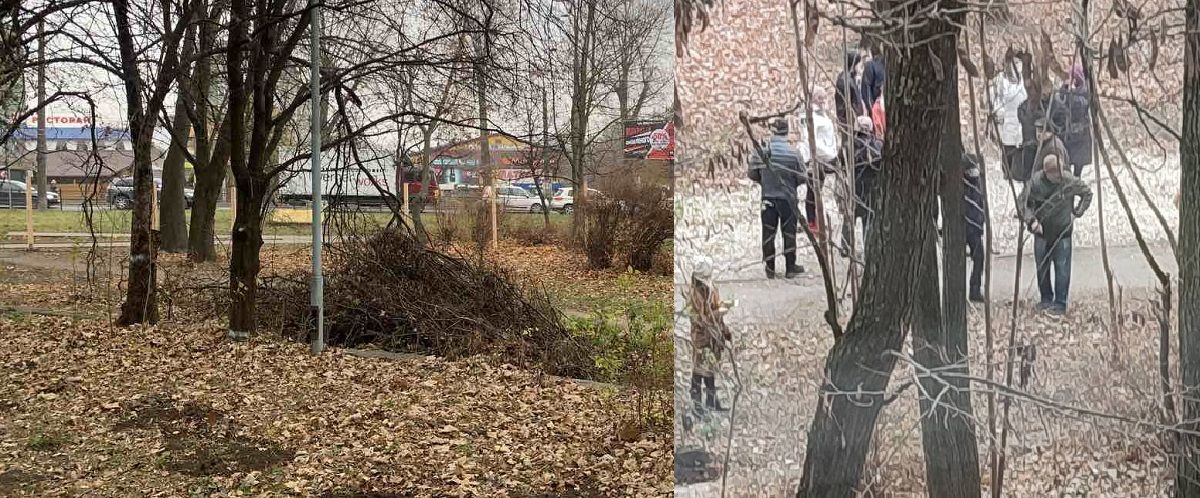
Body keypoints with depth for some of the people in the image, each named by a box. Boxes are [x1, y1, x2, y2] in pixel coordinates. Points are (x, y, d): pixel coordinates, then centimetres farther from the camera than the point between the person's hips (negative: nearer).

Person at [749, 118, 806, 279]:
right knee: (789, 232, 10)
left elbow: (753, 174, 0)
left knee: (768, 232, 9)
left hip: (768, 198, 1)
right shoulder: (793, 153, -13)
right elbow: (801, 177, -7)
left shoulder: (760, 151, -8)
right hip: (788, 198, -1)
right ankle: (790, 268, 16)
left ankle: (770, 268, 14)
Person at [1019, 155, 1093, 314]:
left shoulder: (1069, 180, -16)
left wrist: (1076, 213, -3)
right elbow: (1022, 202, -6)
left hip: (1062, 232, -2)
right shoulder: (1036, 182, -15)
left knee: (1062, 268, -2)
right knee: (1041, 267, 11)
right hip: (1041, 232, 2)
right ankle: (1046, 299, 27)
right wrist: (1031, 220, -18)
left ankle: (1060, 304, 6)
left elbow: (1087, 194, 3)